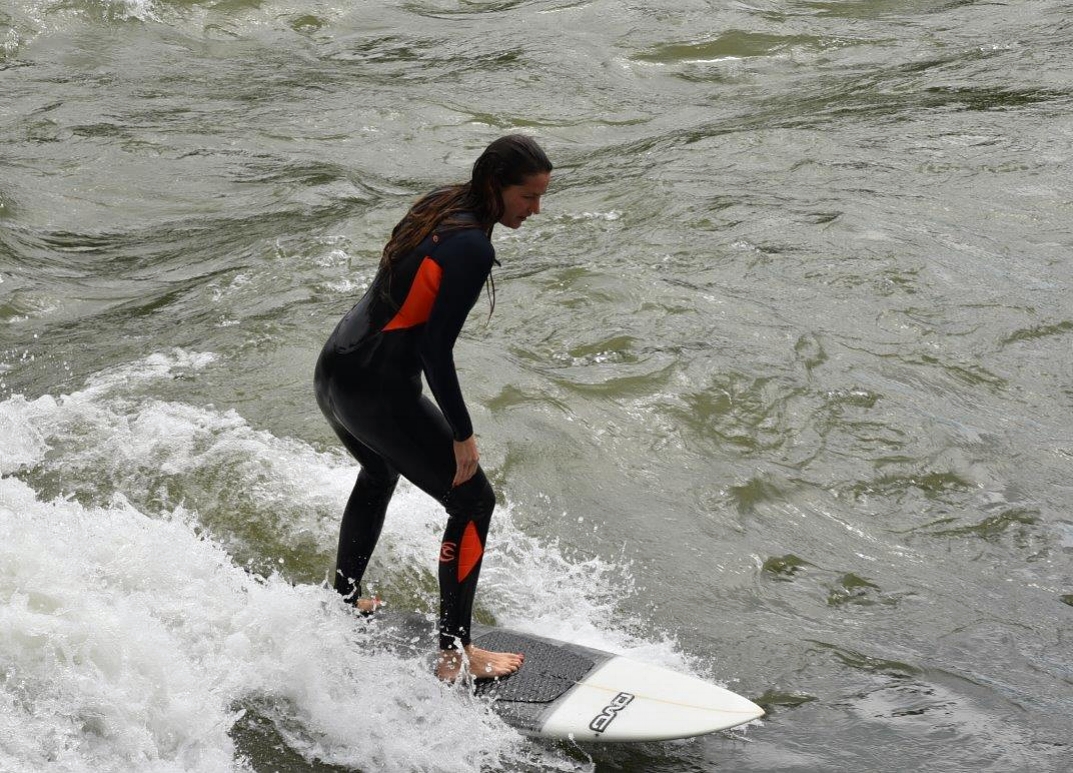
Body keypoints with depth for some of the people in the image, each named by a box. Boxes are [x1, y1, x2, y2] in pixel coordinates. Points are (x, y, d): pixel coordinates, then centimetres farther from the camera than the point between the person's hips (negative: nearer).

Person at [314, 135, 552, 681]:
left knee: (379, 477, 35)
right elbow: (435, 351, -21)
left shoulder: (438, 208, 7)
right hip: (377, 394, -10)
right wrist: (462, 434, -13)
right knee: (473, 502, 2)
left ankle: (344, 601, 49)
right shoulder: (472, 248, -19)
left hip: (331, 373, 10)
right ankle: (454, 655, 5)